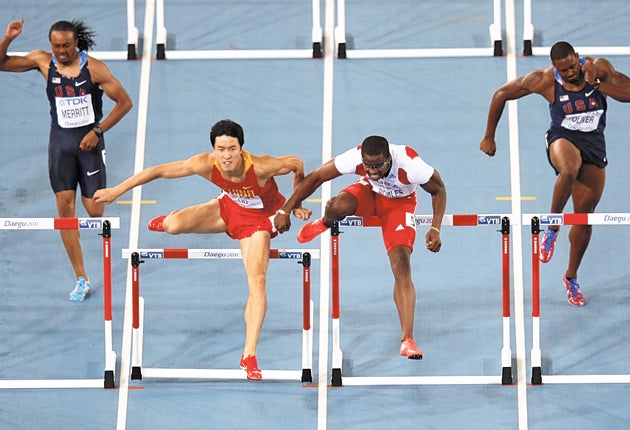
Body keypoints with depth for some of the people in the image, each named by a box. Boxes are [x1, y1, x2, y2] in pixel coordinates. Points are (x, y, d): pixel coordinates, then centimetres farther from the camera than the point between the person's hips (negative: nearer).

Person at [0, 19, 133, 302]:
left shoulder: (93, 67, -12)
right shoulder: (43, 61, -2)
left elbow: (124, 102, -8)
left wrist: (97, 131, -14)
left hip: (89, 140, -2)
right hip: (60, 140, 2)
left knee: (93, 209, -4)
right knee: (64, 207, -6)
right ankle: (81, 279, -1)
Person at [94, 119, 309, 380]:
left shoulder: (260, 167, -37)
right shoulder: (206, 165, -30)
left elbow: (297, 164, -19)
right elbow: (158, 171, -22)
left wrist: (296, 205, -9)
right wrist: (117, 190, -19)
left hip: (257, 219, -2)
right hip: (228, 207, 2)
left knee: (257, 281, -17)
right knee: (172, 226, -18)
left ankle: (249, 354, -11)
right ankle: (172, 220, 25)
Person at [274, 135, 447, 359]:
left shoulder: (411, 165, -39)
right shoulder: (354, 158, -35)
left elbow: (439, 190, -18)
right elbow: (315, 177, -21)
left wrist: (435, 229, -25)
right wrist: (285, 211, -19)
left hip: (400, 202, -1)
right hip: (370, 191, 1)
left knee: (402, 267, -18)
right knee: (337, 206, -33)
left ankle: (407, 340, -15)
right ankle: (324, 224, 7)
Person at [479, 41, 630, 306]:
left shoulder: (599, 68, -8)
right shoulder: (544, 80, -12)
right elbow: (502, 93, -2)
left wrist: (597, 83, -27)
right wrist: (489, 137, 3)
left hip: (594, 145, 3)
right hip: (563, 138, -3)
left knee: (584, 216, 5)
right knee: (569, 171, -41)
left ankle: (571, 277, 23)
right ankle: (552, 229, -18)